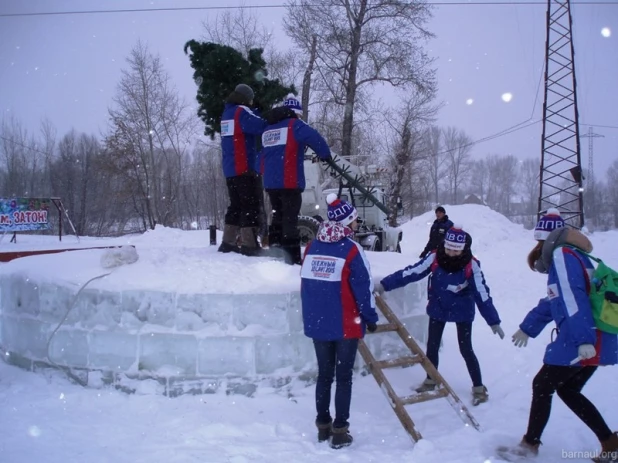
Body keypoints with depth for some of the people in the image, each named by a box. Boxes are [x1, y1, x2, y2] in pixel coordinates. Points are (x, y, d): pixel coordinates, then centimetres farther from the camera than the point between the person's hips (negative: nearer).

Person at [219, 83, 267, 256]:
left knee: (236, 205, 14)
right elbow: (261, 126, -20)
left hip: (230, 169, 9)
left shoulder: (227, 113, 19)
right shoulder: (241, 111, -8)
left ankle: (228, 243, 15)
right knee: (250, 206, -8)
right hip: (245, 168, -9)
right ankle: (249, 245, -11)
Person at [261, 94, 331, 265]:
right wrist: (325, 155, -5)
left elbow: (264, 154, 23)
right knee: (290, 218, -6)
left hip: (270, 182, 7)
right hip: (289, 182, -7)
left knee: (278, 216, 19)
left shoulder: (268, 128, 18)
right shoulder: (294, 124, -4)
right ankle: (292, 258, -8)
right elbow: (315, 138, -19)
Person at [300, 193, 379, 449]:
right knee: (343, 377, 5)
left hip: (316, 323, 5)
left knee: (324, 374, 16)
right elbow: (363, 287, -11)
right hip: (346, 325, -5)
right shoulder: (350, 248, -12)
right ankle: (340, 431, 8)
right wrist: (371, 318, 2)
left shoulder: (312, 247, 4)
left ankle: (323, 425, 23)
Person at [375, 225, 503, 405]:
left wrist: (493, 321, -20)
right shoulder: (435, 258, -20)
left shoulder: (471, 265, -23)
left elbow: (482, 293, -20)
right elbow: (411, 272, -17)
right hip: (438, 309, 3)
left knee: (466, 350, -1)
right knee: (432, 346, 10)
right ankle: (430, 381, 33)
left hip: (462, 311, -2)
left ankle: (479, 388, 16)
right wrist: (385, 284, -18)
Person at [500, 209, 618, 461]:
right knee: (568, 390, 18)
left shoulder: (562, 254, -9)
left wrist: (583, 339, -30)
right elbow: (552, 302, 29)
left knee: (542, 385, 4)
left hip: (585, 342, -9)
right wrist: (528, 327, 34)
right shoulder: (571, 257, 21)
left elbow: (573, 299, -22)